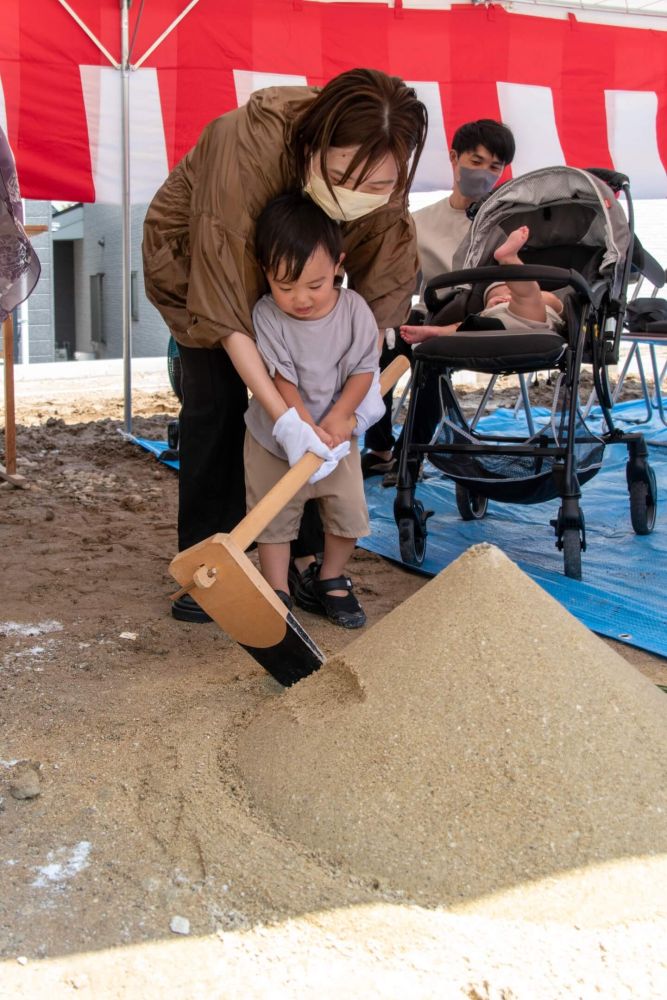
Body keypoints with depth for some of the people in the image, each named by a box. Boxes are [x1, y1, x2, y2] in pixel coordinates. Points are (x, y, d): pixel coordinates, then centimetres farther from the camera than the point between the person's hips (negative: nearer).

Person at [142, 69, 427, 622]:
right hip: (194, 250, -3)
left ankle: (304, 556, 6)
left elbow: (382, 286, -13)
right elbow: (225, 304, -40)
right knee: (216, 396, -13)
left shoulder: (384, 186, -29)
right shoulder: (252, 145, -42)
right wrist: (285, 419, -42)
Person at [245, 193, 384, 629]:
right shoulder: (267, 315, -20)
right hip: (276, 440, -2)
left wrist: (338, 420, -21)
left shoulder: (354, 309, -14)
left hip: (337, 435, 2)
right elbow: (281, 381, -21)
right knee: (274, 518, 5)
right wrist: (308, 429, -28)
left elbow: (363, 370, -11)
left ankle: (331, 581, 28)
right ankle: (278, 593, 19)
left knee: (349, 513, 7)